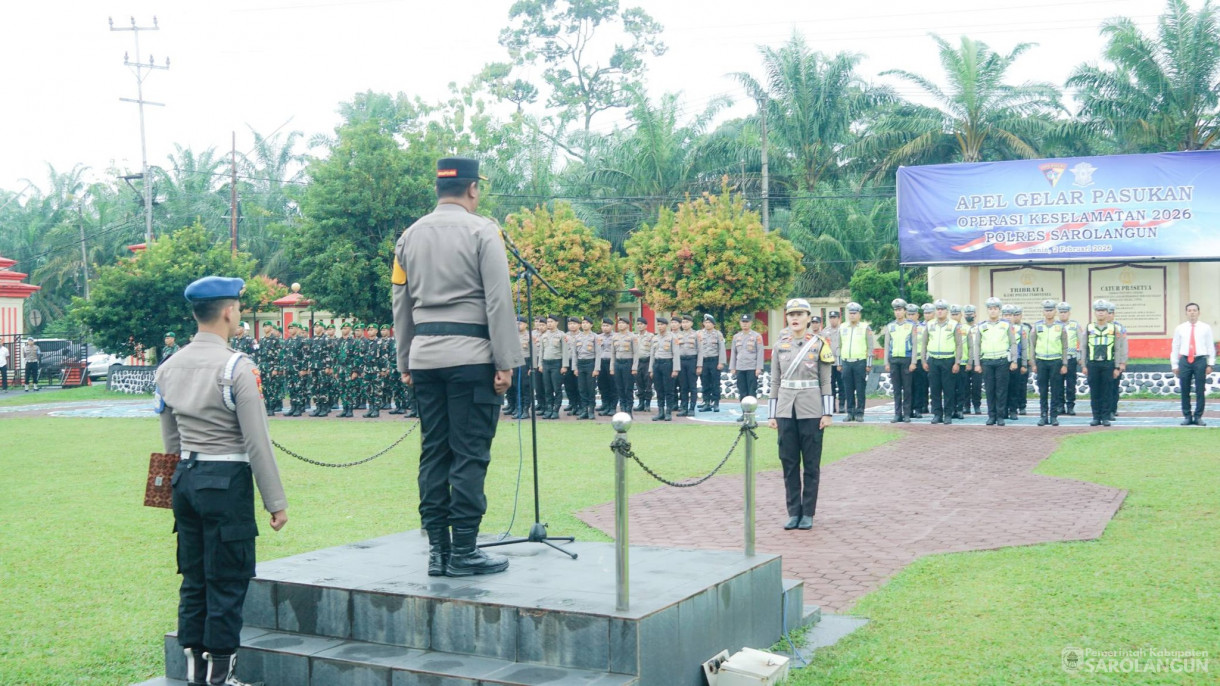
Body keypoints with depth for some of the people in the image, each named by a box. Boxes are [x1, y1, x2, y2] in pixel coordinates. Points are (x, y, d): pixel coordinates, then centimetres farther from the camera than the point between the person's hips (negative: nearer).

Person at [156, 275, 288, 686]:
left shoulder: (169, 368, 9)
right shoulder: (236, 367, -13)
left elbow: (170, 442, 15)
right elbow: (257, 442, -13)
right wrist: (276, 501, -8)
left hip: (185, 480, 7)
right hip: (227, 482, -7)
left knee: (193, 578, 13)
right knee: (227, 582, 0)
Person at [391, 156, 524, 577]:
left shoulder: (409, 236, 13)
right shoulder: (482, 231, -4)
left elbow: (401, 304, 15)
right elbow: (499, 301, -9)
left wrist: (405, 362, 20)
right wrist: (506, 363, -7)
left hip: (424, 356, 6)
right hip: (471, 356, -6)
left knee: (433, 452, 8)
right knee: (470, 454, -3)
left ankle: (437, 550, 11)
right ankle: (463, 553, -2)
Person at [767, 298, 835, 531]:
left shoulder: (819, 344, 1)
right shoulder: (779, 346, 8)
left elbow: (826, 382, 1)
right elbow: (775, 382, 10)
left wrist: (828, 413, -5)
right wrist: (772, 414, 7)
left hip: (811, 411, -2)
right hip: (786, 411, 3)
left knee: (811, 464, 3)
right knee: (789, 462, 5)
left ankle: (808, 513, 10)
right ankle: (793, 512, 13)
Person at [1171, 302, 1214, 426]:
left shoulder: (1205, 328, 4)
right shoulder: (1180, 328, 6)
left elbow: (1211, 347, 4)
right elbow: (1175, 347, 8)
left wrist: (1210, 364, -1)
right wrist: (1174, 365, 5)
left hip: (1200, 361, -1)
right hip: (1185, 361, 1)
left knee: (1200, 391, 1)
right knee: (1185, 391, 2)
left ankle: (1198, 417, 10)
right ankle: (1187, 416, 11)